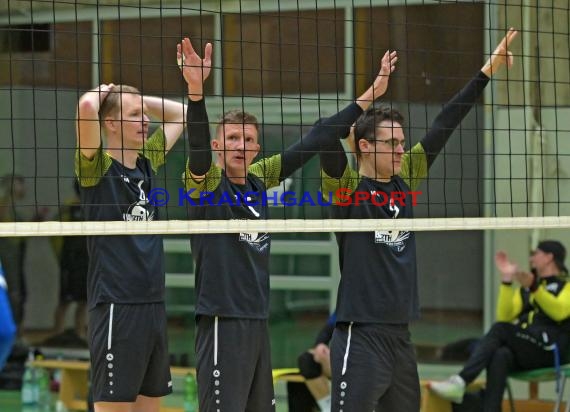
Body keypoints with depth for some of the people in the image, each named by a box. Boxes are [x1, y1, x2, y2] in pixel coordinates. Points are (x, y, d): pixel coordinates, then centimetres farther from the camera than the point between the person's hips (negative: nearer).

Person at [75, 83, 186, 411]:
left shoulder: (147, 162, 12)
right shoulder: (98, 167, -7)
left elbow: (179, 114, 25)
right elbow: (87, 107, -23)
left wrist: (132, 98, 14)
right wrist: (102, 93, -2)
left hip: (154, 304, 7)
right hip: (116, 307, -7)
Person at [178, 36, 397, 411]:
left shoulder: (258, 180, 10)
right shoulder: (206, 182, -7)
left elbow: (311, 144, 13)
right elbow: (197, 143, -26)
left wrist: (367, 98, 15)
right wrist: (196, 89, -43)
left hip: (258, 322, 7)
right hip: (222, 324, -7)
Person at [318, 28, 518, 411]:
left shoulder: (405, 181, 10)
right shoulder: (347, 188, -6)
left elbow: (443, 128, 12)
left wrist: (486, 73, 12)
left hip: (401, 335, 7)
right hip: (361, 336, -7)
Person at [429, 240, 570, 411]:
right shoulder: (525, 289, 25)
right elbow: (505, 317, 10)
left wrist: (534, 287, -26)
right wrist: (507, 280, 3)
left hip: (550, 348, -5)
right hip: (523, 349, 5)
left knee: (499, 329, -27)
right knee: (501, 356, -31)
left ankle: (460, 382, -35)